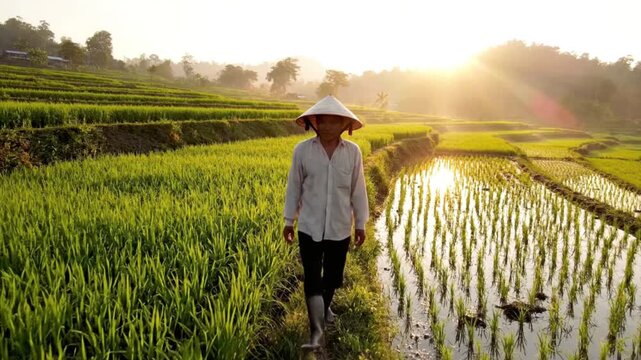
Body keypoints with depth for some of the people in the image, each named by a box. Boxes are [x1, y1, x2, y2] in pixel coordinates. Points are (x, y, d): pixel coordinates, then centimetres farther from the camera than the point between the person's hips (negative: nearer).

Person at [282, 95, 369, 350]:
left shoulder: (353, 152, -6)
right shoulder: (302, 150, -8)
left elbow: (358, 190, 2)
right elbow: (294, 186, 1)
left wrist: (361, 223, 5)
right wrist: (288, 220, 4)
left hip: (340, 228, 2)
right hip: (310, 227, -1)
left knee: (333, 276, 15)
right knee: (312, 278, -3)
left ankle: (324, 306, 45)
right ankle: (317, 331, 9)